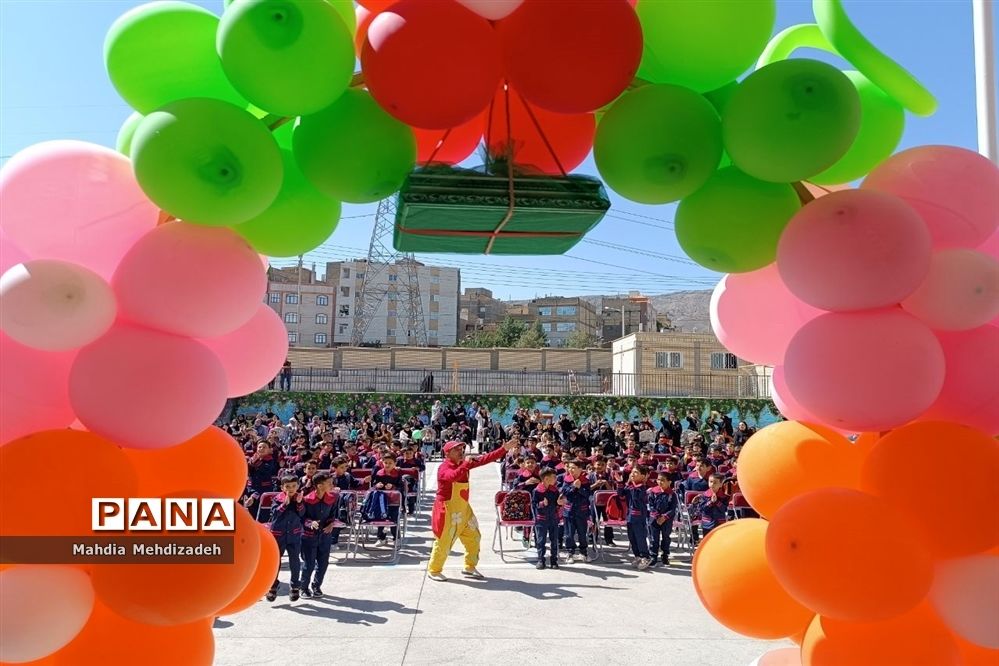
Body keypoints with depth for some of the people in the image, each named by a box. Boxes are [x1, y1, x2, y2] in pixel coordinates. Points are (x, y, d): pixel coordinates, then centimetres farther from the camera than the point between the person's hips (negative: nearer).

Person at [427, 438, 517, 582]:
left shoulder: (464, 464, 3)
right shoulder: (444, 468, -19)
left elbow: (485, 459, -1)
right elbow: (453, 476, -43)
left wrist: (504, 449, -7)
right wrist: (466, 464, -46)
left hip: (463, 509, 8)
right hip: (448, 510, -8)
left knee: (473, 537, 13)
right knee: (444, 541, 1)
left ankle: (469, 567, 28)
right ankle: (433, 570, 19)